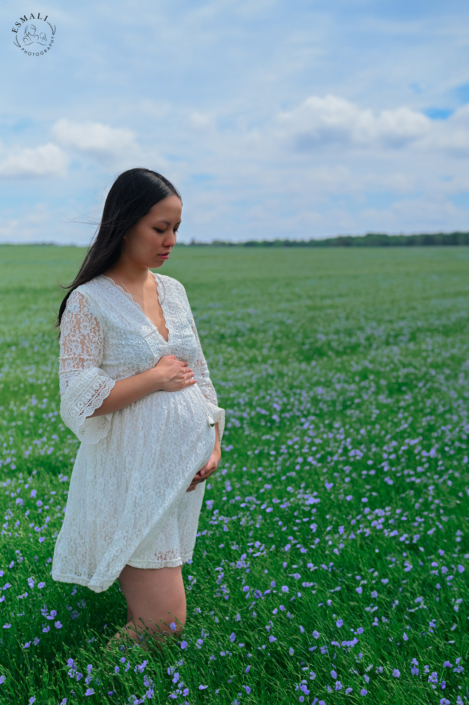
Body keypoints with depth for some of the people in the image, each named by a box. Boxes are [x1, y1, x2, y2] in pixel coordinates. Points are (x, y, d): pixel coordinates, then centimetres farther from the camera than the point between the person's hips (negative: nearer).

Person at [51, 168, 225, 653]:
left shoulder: (173, 290, 9)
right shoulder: (90, 302, -11)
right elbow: (79, 399, -16)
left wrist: (215, 442, 1)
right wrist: (155, 378, -13)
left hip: (186, 467, 7)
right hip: (133, 475, -6)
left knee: (156, 608, 17)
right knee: (166, 620, -4)